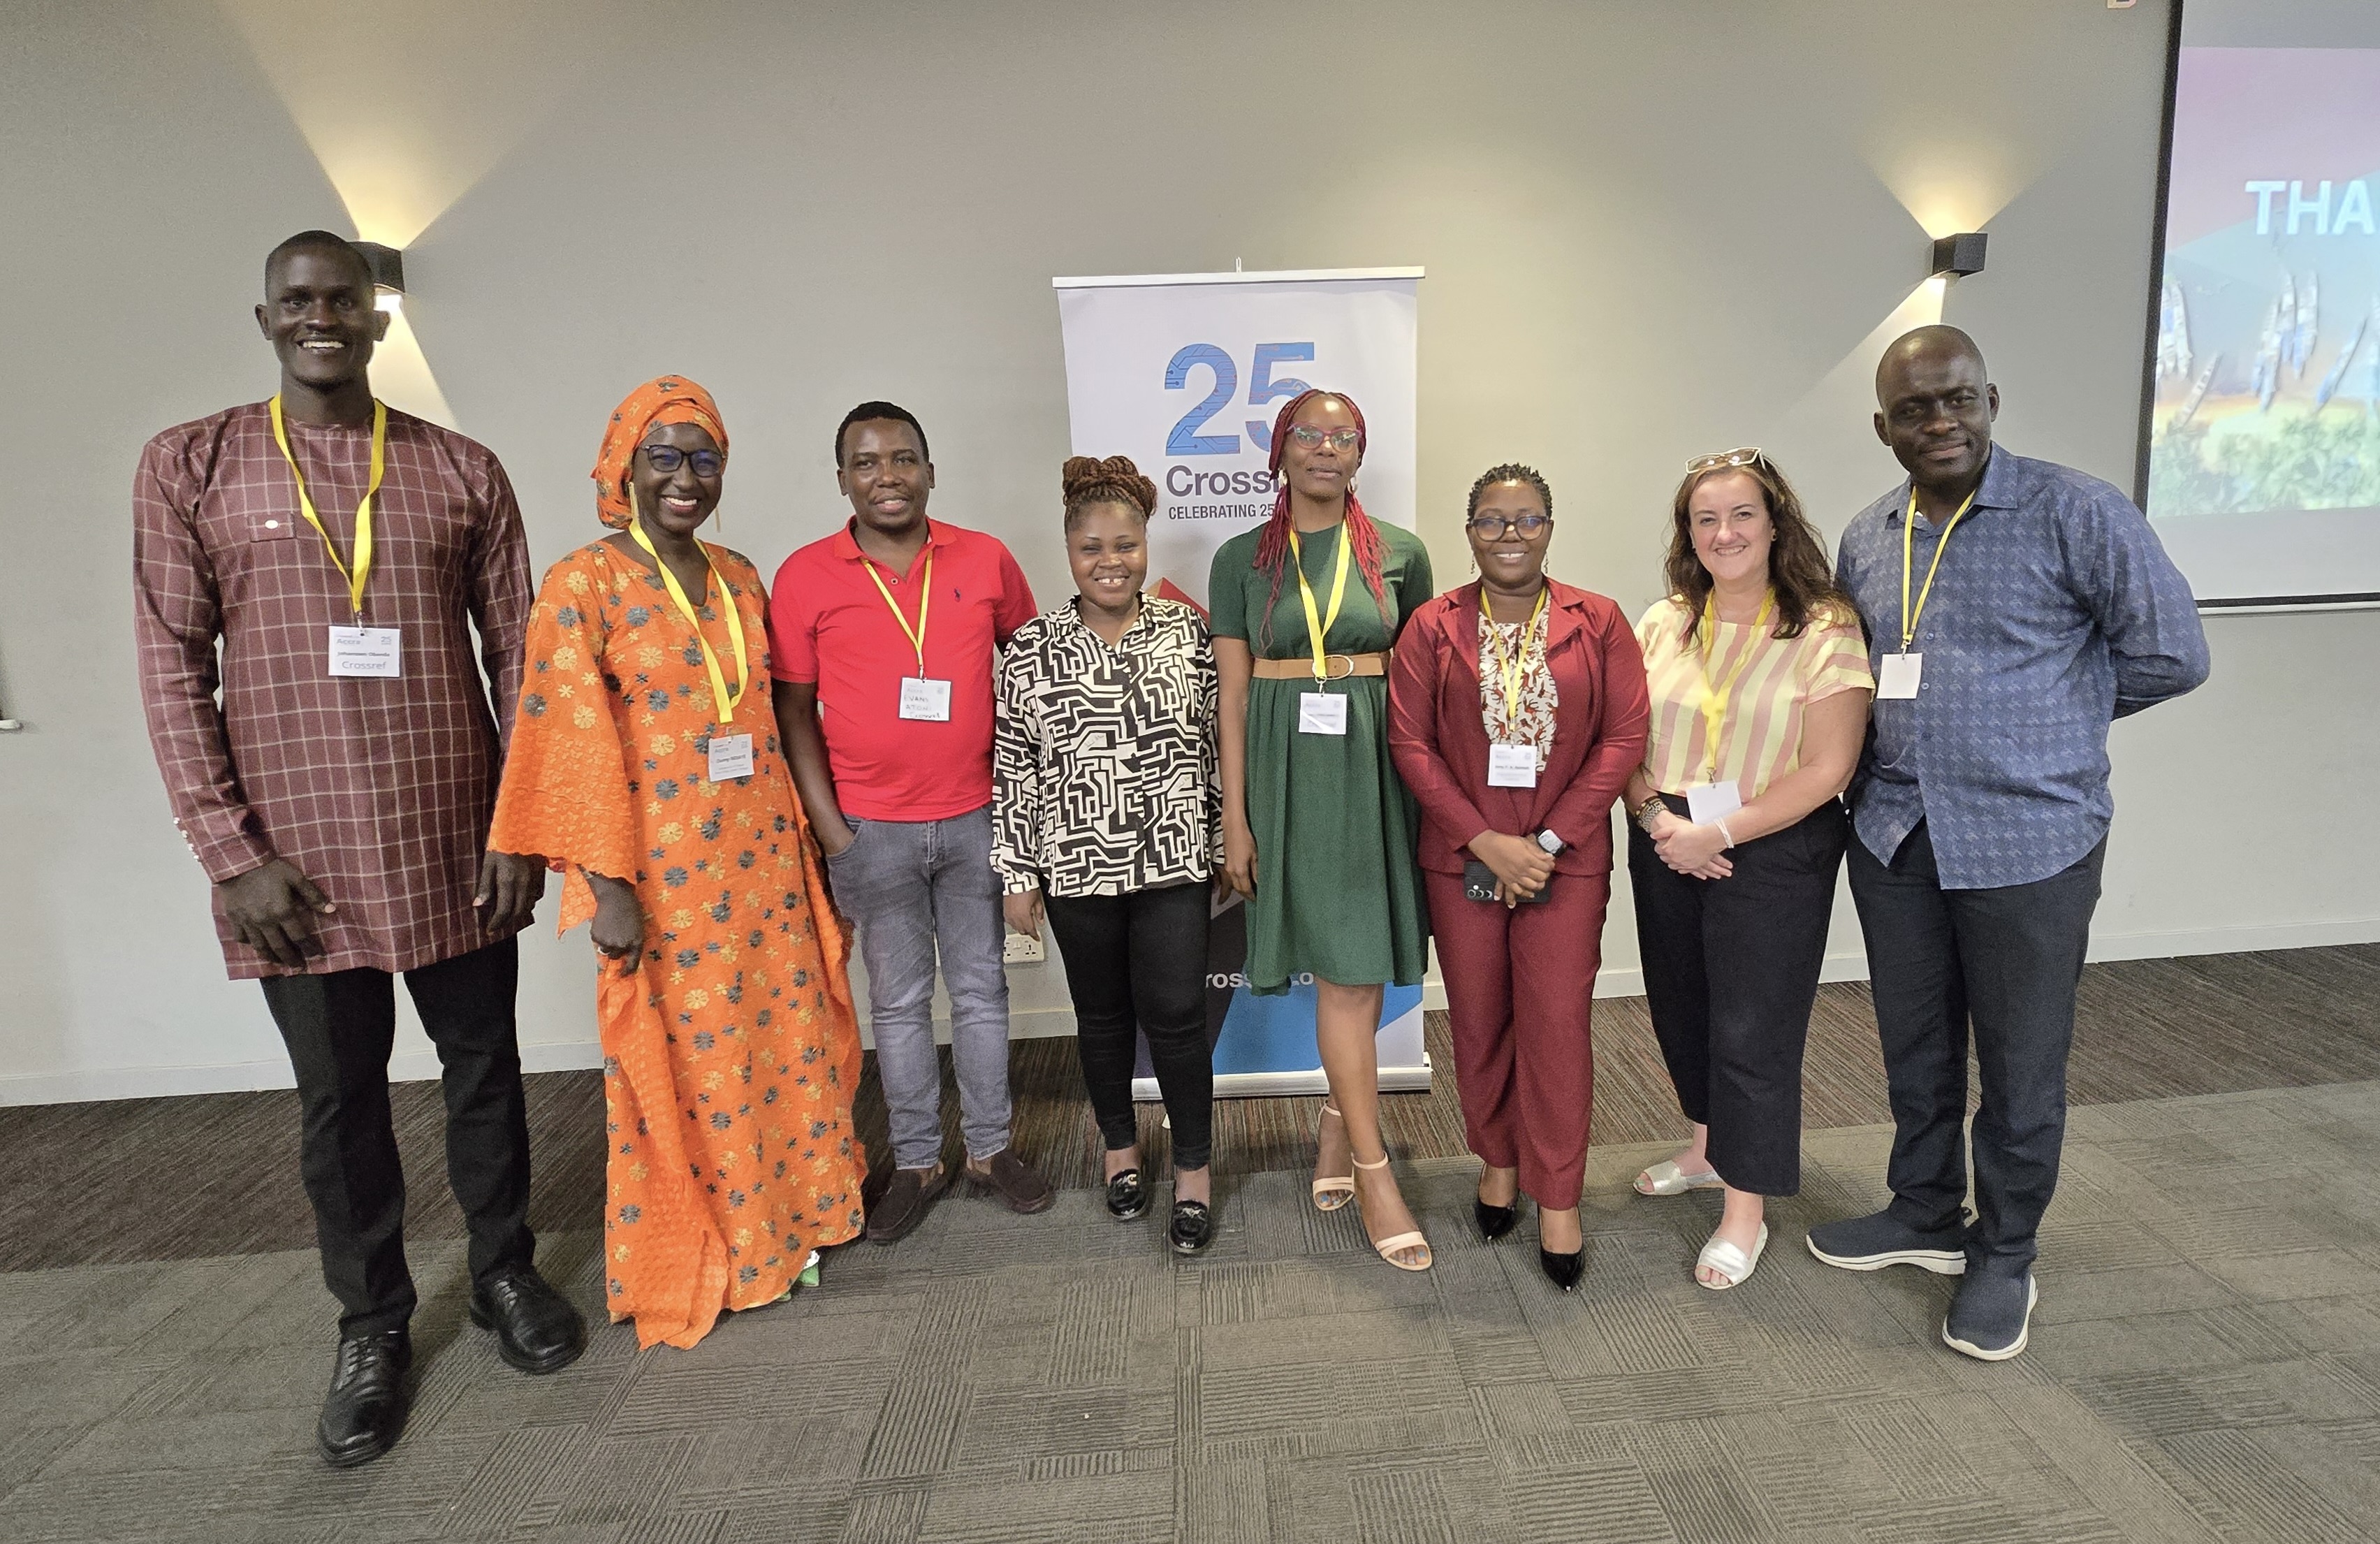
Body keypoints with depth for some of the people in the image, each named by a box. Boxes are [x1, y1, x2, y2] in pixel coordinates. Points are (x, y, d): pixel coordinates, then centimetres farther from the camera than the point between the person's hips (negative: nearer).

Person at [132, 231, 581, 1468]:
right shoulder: (189, 467, 2)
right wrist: (232, 853, -7)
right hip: (294, 859, 0)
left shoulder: (461, 471, 4)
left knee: (484, 1070, 13)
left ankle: (505, 1271, 34)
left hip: (455, 845, 1)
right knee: (338, 1097, 12)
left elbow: (517, 655, 3)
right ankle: (372, 1325, 31)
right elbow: (173, 668, -1)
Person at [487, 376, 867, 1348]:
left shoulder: (739, 577, 8)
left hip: (761, 855, 6)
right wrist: (607, 886, -16)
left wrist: (800, 833, 12)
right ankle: (688, 1261, 27)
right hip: (664, 868, -5)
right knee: (681, 1064, 7)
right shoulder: (582, 584, -9)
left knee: (784, 1036, 14)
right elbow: (579, 745, -13)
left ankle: (783, 1218, 35)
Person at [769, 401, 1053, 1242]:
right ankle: (917, 1161, 26)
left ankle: (990, 1148, 28)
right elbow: (794, 708, -1)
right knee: (899, 1000, 11)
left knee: (982, 990, 12)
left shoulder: (985, 559, 0)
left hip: (975, 818, 1)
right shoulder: (805, 576, -3)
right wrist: (828, 827, -6)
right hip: (871, 831, -1)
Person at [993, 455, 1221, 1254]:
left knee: (1176, 1015, 1)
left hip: (1174, 859, 0)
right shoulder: (1032, 648, -3)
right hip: (1077, 865, 1)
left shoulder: (1187, 630, -1)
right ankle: (1120, 1146, 38)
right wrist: (1018, 874, -2)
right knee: (1103, 1014, 15)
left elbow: (1215, 740, 4)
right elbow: (1014, 767, -1)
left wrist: (1229, 842, 5)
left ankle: (1193, 1169, 20)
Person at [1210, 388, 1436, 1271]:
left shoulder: (1400, 554, 7)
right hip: (1289, 772, -1)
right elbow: (1232, 694, 2)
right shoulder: (1243, 559, 4)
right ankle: (1375, 1174, 7)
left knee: (1363, 968, 6)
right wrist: (1235, 817, -3)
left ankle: (1338, 1123, 30)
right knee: (1345, 974, -3)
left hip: (1377, 768, 2)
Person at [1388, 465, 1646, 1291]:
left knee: (1558, 1022, 0)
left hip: (1566, 860, -1)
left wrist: (1549, 840, -11)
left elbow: (1624, 737, -4)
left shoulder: (1598, 623, 0)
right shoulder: (1434, 627, 0)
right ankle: (1499, 1160, 32)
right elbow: (1410, 742, -4)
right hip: (1462, 860, 1)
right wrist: (1485, 841, -12)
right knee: (1479, 1018, 11)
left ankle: (1558, 1200, 15)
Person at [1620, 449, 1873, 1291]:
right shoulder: (1662, 625, 5)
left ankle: (1745, 1213, 19)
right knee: (1682, 1008, 17)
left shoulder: (1826, 629, -10)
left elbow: (1825, 771, -15)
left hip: (1774, 852, -5)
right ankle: (1710, 1147, 41)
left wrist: (1716, 833, -17)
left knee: (1751, 1027, 2)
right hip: (1668, 848, 5)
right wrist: (1657, 819, -13)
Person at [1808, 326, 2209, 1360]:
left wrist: (2043, 719, 1)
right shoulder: (1866, 540, 6)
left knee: (2021, 1065, 9)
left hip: (2030, 841, -5)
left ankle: (2004, 1256, 29)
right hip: (1894, 838, 5)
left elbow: (2171, 655, -6)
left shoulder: (2075, 515, -10)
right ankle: (1925, 1215, 38)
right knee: (1915, 1050, 18)